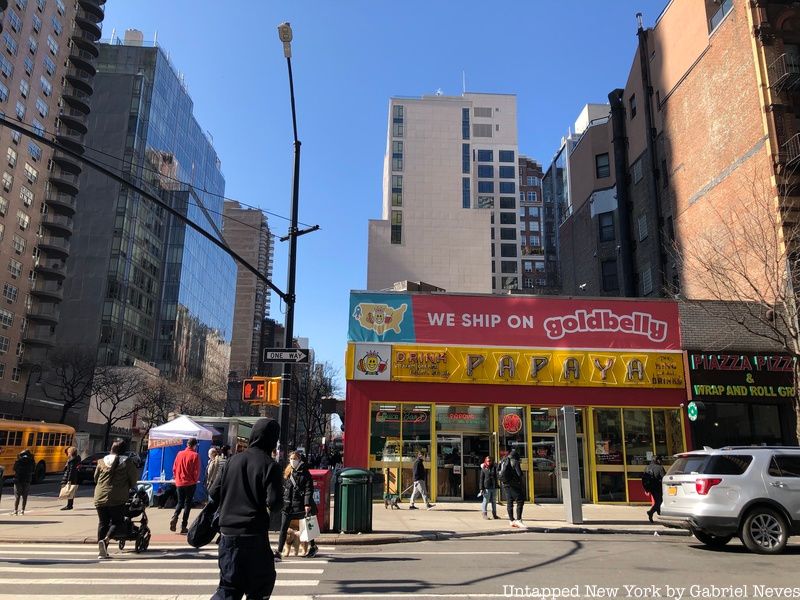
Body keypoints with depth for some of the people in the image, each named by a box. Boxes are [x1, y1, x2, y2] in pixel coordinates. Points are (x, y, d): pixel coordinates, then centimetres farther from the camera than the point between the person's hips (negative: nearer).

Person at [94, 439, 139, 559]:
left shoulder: (102, 461, 9)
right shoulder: (127, 462, -3)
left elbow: (95, 478, 19)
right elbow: (133, 481, 1)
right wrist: (128, 487, 22)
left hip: (100, 497, 4)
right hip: (117, 499, -4)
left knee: (102, 522, 13)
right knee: (117, 522, 7)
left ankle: (101, 551, 13)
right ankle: (106, 540, -18)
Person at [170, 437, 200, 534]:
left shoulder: (180, 454, 1)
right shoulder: (195, 455, -11)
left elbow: (174, 468, 5)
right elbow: (197, 471, -9)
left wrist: (176, 478, 16)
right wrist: (195, 480, 7)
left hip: (179, 483, 4)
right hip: (190, 483, -4)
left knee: (180, 502, 19)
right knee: (188, 504, 6)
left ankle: (174, 517, -6)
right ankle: (184, 526, 5)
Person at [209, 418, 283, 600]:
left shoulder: (233, 459, 5)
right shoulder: (270, 465, -10)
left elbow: (215, 493, 7)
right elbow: (274, 503, -17)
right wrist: (268, 506, 4)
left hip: (227, 532, 5)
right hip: (254, 535, -5)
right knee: (263, 581, 14)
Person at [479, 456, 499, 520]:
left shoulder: (494, 468, 7)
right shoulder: (484, 469, 0)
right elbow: (481, 479, -1)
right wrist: (481, 488, -6)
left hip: (494, 487, 4)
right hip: (487, 487, -4)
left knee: (494, 501, 12)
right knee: (486, 500, -1)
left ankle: (494, 514, 20)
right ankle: (484, 514, 9)